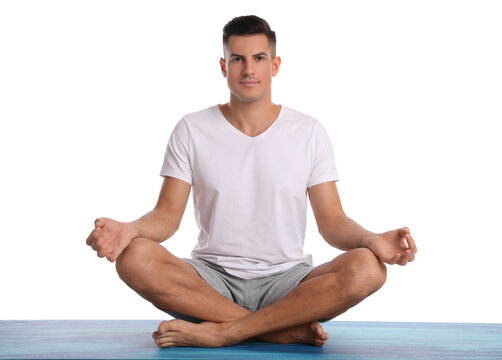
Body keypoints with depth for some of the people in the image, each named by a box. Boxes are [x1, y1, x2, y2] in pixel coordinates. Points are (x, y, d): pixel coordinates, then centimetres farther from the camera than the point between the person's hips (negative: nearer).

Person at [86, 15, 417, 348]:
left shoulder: (309, 132, 4)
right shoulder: (191, 131, 5)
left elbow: (332, 221, 2)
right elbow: (168, 214, 1)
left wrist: (372, 240, -19)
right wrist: (129, 229, -21)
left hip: (286, 281, 0)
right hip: (212, 279, 1)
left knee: (366, 268, -29)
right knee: (134, 257, -29)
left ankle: (219, 331, -26)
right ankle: (290, 330, -26)